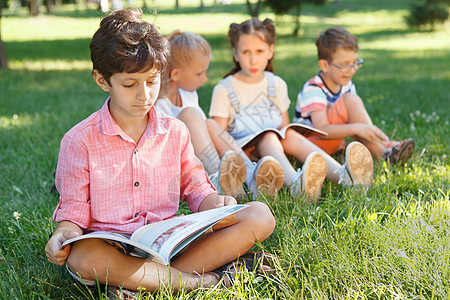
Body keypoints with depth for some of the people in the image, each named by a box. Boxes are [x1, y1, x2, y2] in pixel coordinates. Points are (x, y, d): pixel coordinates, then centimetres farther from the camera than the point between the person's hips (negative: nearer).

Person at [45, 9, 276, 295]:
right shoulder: (80, 141, -1)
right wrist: (66, 233, -21)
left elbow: (195, 188, 16)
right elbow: (75, 208, 2)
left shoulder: (175, 132, 8)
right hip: (112, 246, -3)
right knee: (82, 256, -41)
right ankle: (204, 279, -25)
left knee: (260, 215, -13)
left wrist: (215, 204, -7)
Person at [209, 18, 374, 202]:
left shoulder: (277, 85, 13)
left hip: (275, 146, 4)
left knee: (291, 136, -28)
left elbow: (285, 128, 14)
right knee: (268, 137, -33)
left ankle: (341, 175, -53)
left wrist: (288, 138, -7)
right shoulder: (224, 90, 1)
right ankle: (294, 183, -66)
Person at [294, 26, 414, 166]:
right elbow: (322, 130, -33)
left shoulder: (348, 86, 5)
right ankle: (382, 153, -28)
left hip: (334, 145, 8)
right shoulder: (312, 89, -20)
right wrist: (356, 128, -46)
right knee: (350, 100, -24)